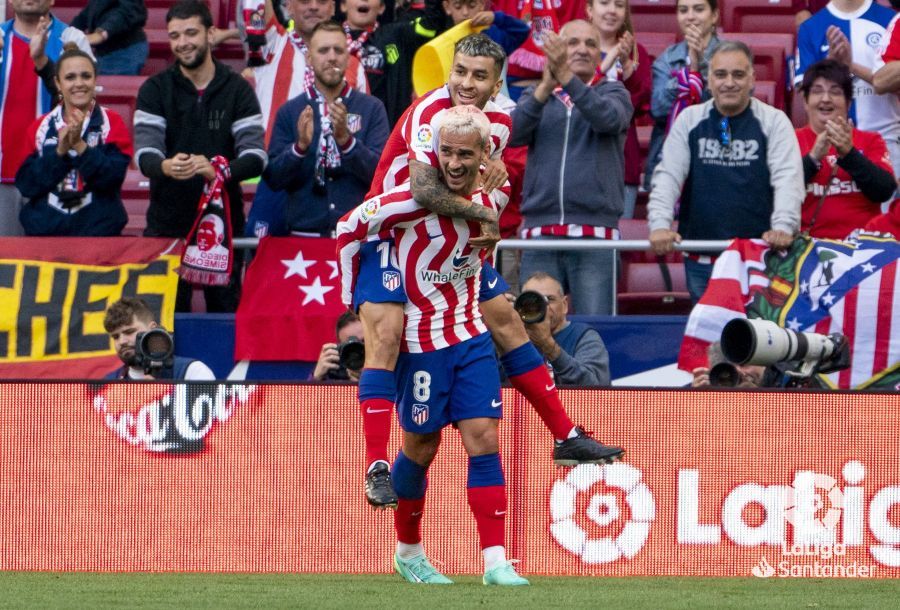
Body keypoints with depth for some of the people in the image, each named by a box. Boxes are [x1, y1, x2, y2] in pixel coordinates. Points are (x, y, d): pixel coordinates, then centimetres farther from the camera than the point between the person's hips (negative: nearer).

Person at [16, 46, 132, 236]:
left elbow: (113, 178, -12)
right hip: (44, 231, 2)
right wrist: (59, 152, -15)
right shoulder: (41, 127, 5)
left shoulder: (112, 124, 0)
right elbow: (25, 184, -3)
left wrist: (80, 146, -23)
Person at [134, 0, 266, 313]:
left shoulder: (237, 90, 2)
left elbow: (255, 155, -8)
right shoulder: (155, 90, 2)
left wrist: (219, 170, -29)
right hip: (167, 221, 0)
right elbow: (145, 152, -9)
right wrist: (165, 166, -33)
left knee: (226, 310, 5)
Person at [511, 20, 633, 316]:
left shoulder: (613, 93, 10)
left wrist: (567, 79, -27)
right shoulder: (536, 96, 15)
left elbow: (609, 119, -14)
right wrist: (546, 87, -20)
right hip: (540, 232, 2)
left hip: (595, 235, -2)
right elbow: (513, 133, -5)